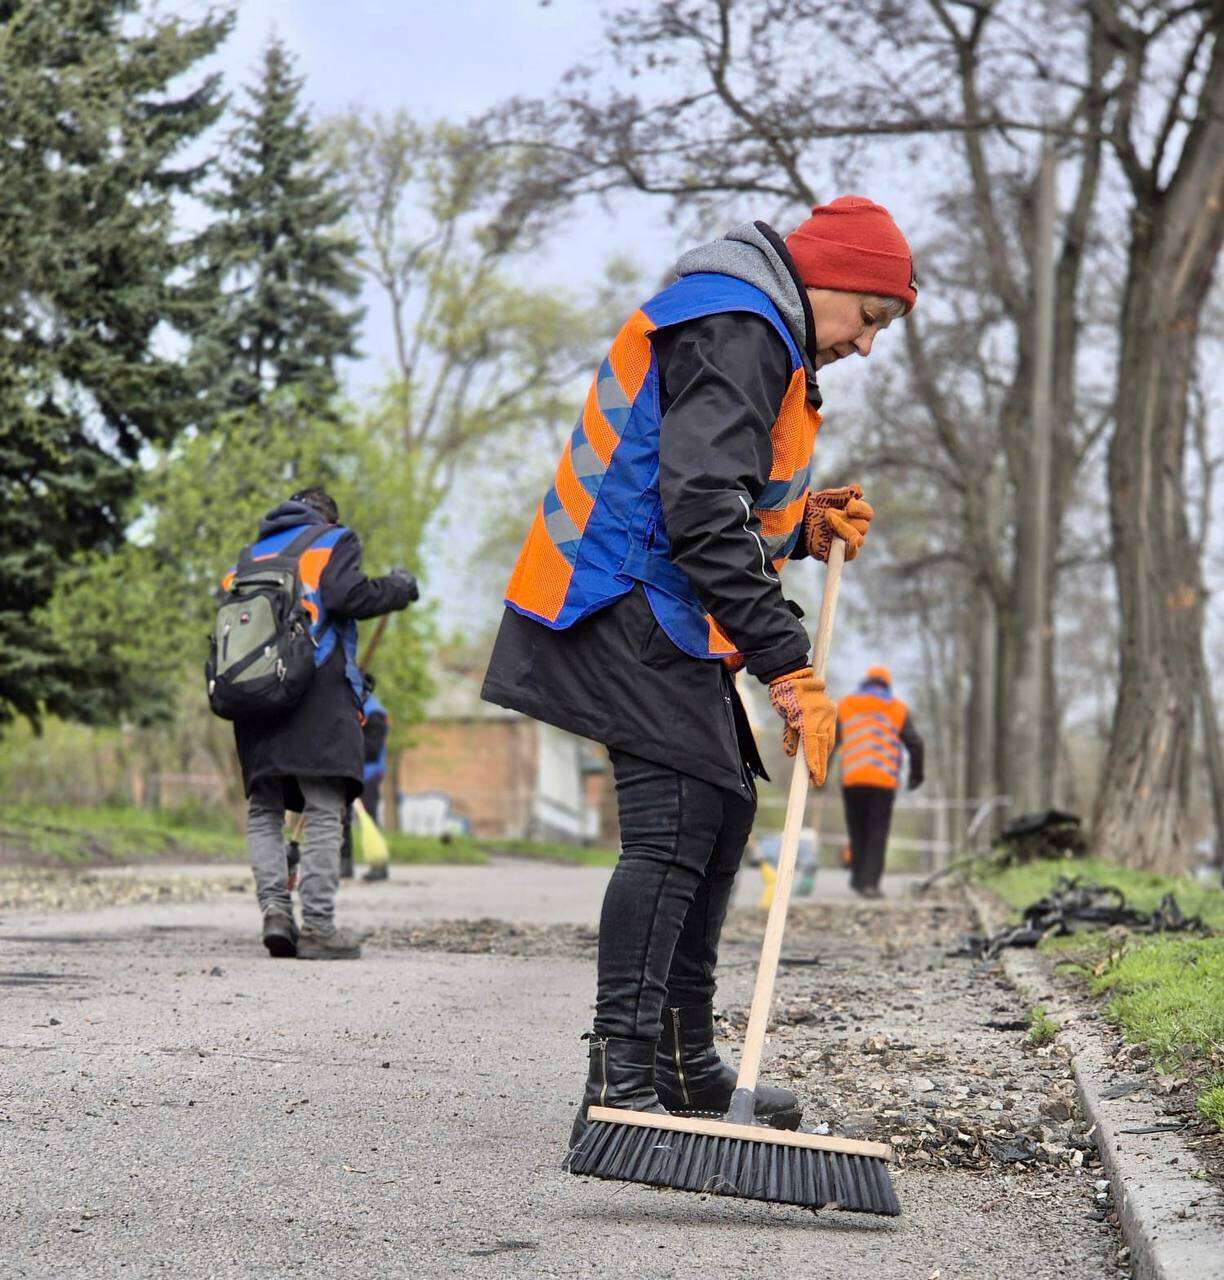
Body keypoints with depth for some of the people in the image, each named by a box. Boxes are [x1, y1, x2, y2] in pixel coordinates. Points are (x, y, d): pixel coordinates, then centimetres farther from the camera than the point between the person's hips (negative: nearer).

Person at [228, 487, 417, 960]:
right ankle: (316, 926, -11)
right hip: (317, 693, -5)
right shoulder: (333, 540, 11)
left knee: (263, 811, 11)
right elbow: (347, 597, -7)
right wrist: (400, 587, 6)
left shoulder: (251, 554, 26)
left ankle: (274, 907, -6)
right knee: (324, 812, -5)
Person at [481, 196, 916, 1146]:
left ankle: (686, 1066, 23)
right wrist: (789, 665, -26)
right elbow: (703, 517, -26)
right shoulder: (736, 331, -15)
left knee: (726, 805, 15)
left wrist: (804, 527, 9)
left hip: (665, 620, 11)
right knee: (675, 823, -17)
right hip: (631, 609, -11)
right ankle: (620, 1086, -21)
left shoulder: (749, 332, 22)